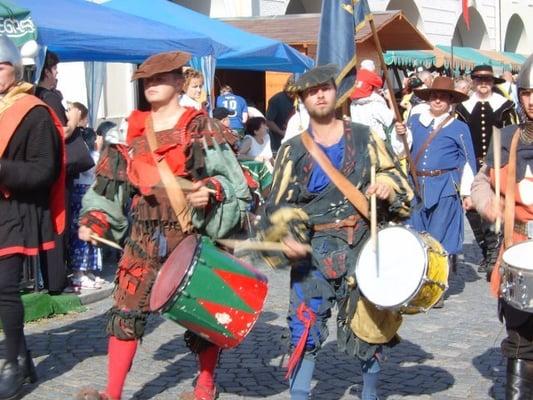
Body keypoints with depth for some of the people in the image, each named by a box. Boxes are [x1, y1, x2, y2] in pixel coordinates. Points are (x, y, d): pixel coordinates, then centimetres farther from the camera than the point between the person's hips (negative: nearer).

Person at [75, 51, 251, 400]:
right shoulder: (131, 131, 11)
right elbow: (111, 182, 13)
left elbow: (231, 178, -7)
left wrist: (211, 190, -26)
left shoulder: (201, 128, -2)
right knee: (126, 309, -2)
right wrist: (95, 218, 0)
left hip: (191, 234, -3)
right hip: (145, 236, 4)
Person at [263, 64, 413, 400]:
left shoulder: (364, 137, 8)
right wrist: (287, 237, -15)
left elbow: (398, 179, 12)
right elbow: (280, 205, 3)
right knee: (305, 327, -4)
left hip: (363, 246, 1)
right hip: (314, 250, 0)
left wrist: (387, 186, -11)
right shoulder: (293, 150, 7)